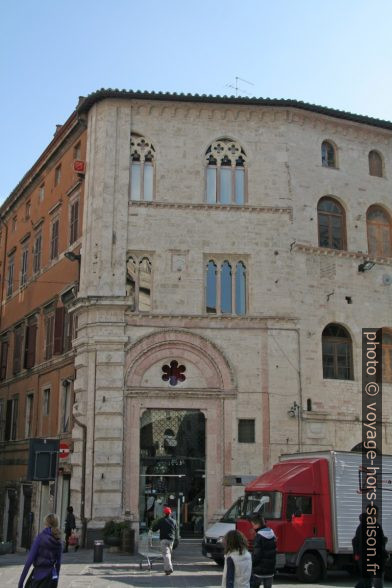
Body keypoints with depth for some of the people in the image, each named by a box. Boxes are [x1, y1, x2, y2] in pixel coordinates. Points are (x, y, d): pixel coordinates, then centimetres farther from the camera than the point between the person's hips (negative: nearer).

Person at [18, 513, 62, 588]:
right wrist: (56, 577, 25)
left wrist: (21, 581, -9)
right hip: (52, 576, 4)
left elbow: (30, 559, -11)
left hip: (39, 576, -4)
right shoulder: (58, 541, 6)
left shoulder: (40, 537, -8)